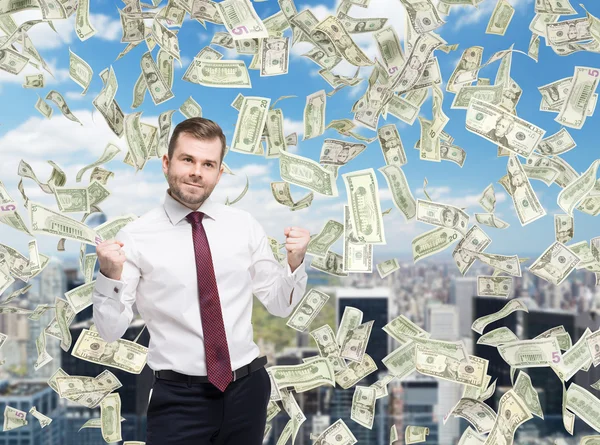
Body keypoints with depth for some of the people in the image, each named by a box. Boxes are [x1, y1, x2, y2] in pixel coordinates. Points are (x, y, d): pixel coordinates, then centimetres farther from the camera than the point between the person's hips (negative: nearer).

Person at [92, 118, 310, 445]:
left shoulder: (245, 225, 1)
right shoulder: (135, 237, -8)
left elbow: (279, 305, 7)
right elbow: (111, 331, -8)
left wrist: (295, 263, -11)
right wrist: (110, 276, -24)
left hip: (247, 390, 3)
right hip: (178, 399, -3)